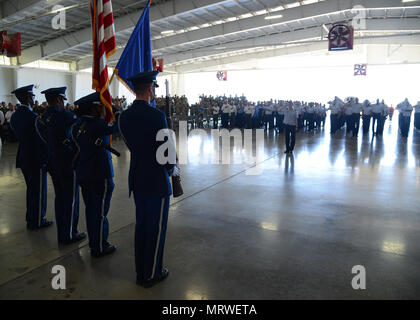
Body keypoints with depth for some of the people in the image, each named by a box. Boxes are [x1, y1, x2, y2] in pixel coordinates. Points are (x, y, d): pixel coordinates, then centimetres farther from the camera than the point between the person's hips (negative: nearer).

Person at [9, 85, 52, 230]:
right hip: (36, 159, -8)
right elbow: (40, 140, -19)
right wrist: (45, 160, -10)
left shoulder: (14, 116, 6)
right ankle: (37, 222, 14)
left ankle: (31, 218, 32)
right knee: (39, 191, 4)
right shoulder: (32, 116, -21)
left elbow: (18, 136, 11)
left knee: (31, 189, 21)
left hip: (24, 158, 9)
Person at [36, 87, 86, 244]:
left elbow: (45, 140, 8)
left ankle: (61, 234, 27)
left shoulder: (40, 119, 5)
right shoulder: (63, 115, -17)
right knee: (71, 200, 4)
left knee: (60, 198, 16)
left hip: (53, 164, 7)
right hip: (68, 164, -7)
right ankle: (69, 234, 14)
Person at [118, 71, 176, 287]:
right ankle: (152, 274, 23)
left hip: (136, 179, 7)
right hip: (157, 180, -7)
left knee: (141, 225, 19)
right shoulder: (156, 115, -20)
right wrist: (170, 167, 2)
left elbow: (130, 145, 8)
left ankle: (140, 271, 34)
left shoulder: (124, 117, 1)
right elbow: (168, 149, -16)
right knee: (157, 228, 8)